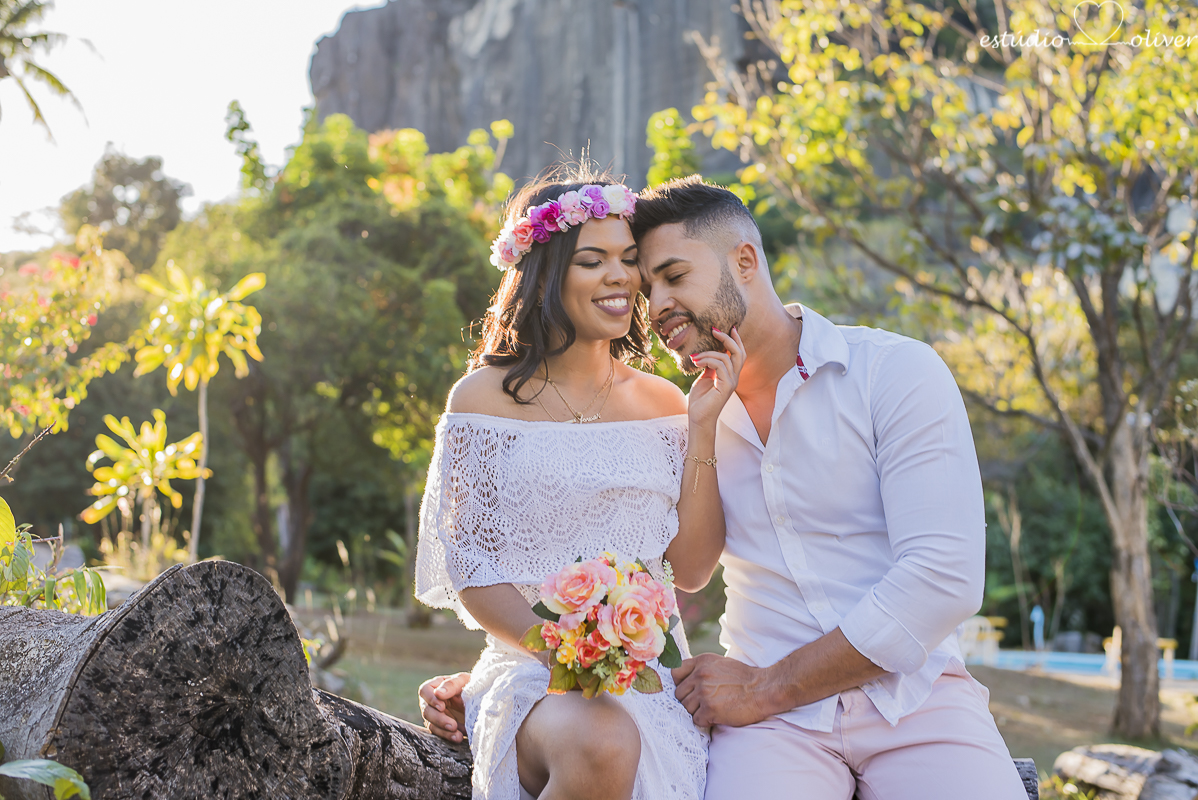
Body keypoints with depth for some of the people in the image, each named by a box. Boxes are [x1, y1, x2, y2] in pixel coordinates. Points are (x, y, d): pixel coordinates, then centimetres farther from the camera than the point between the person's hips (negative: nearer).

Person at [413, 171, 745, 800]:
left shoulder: (663, 403, 13)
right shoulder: (485, 398, 1)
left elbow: (690, 569, 6)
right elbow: (469, 566, -1)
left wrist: (702, 425, 0)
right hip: (532, 670, -2)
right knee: (603, 744, -36)